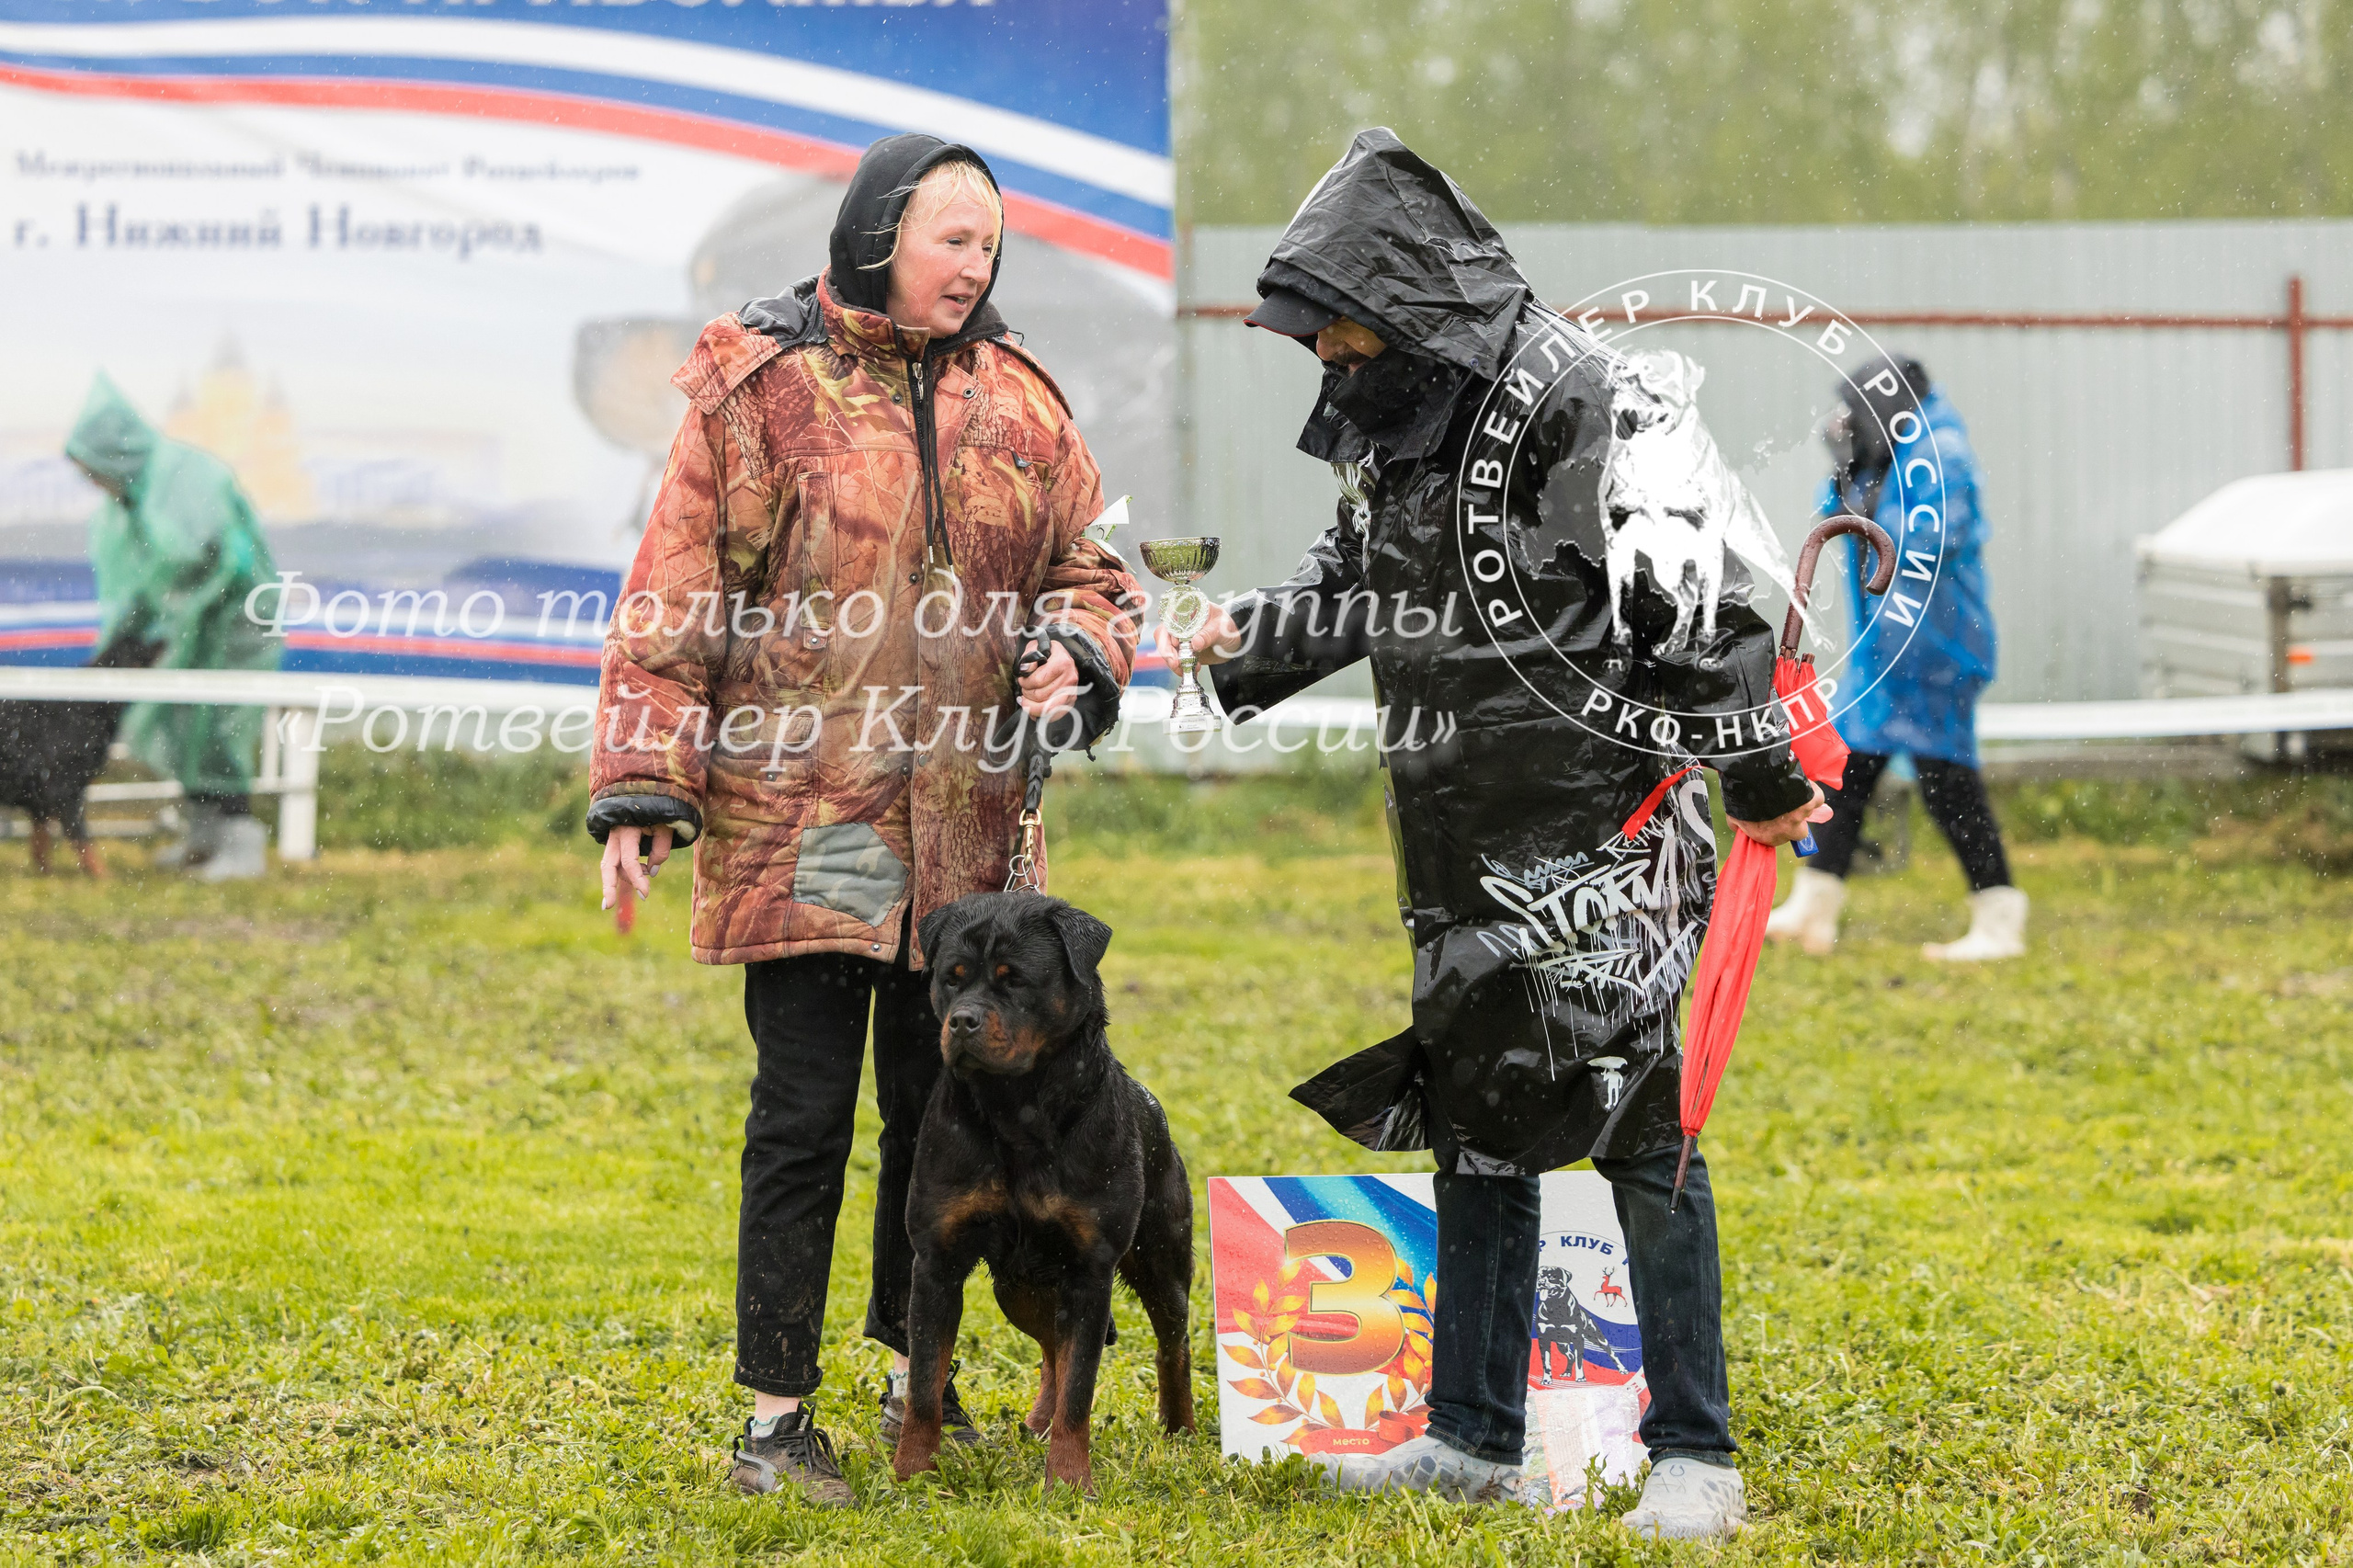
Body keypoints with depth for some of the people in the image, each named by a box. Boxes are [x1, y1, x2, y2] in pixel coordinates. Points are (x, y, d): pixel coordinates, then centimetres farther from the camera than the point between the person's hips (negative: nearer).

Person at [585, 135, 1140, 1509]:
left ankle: (919, 1377, 30)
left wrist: (1076, 653, -5)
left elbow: (1091, 571, 18)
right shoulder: (761, 388, -3)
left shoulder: (1017, 403, 10)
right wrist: (644, 790, -10)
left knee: (939, 1110, 13)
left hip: (962, 837, 5)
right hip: (798, 822, -5)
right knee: (804, 1119, -3)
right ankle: (776, 1417, 4)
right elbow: (674, 603, -4)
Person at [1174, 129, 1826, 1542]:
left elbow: (1701, 610, -16)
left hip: (1599, 842, -8)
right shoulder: (1393, 421, 10)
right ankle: (1475, 1437, 23)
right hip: (1466, 843, 9)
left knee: (1637, 1125, -6)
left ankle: (1696, 1458, -1)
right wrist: (1249, 639, 9)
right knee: (1476, 1120, 13)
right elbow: (1355, 586, 26)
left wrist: (1763, 780, -12)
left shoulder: (1587, 409, -17)